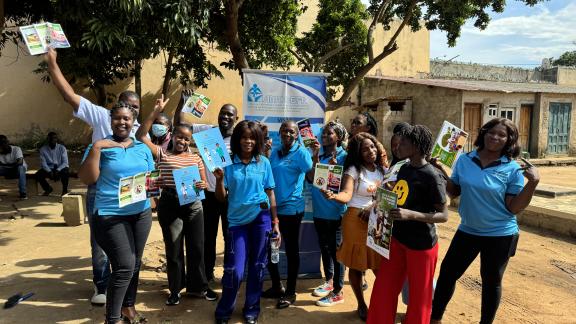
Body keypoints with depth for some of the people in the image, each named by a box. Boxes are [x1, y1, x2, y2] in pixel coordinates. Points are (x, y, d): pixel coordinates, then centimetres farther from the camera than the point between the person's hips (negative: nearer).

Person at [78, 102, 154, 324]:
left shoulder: (143, 148, 10)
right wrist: (95, 148, -18)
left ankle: (128, 306, 33)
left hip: (141, 213, 5)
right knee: (124, 266, -9)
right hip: (111, 215, -5)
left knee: (135, 263, 13)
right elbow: (87, 179, -12)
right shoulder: (100, 147, -2)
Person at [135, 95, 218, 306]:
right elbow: (141, 136, -10)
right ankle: (175, 290, 23)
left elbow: (204, 182, 11)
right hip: (170, 205, -2)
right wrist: (156, 112, -14)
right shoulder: (162, 154, 1)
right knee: (174, 249, 7)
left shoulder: (196, 158, 9)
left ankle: (197, 286, 26)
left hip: (193, 205, 3)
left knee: (196, 247, 9)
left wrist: (202, 185, -15)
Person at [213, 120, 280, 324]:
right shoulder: (228, 163, 0)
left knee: (257, 267, 10)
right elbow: (221, 198, 2)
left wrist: (275, 223, 4)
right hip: (237, 220, -1)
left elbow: (270, 193, 6)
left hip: (261, 218, 1)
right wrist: (219, 179, -16)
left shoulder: (263, 162, 3)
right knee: (234, 270, -1)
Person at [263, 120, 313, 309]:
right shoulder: (274, 152, 11)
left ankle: (290, 292, 22)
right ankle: (276, 286, 33)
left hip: (291, 209, -7)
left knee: (291, 250, 6)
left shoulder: (301, 152, -8)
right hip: (272, 207, 7)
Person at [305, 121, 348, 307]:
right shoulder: (319, 155, 8)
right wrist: (315, 158, -11)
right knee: (324, 247, 18)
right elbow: (310, 179, -3)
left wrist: (334, 165, -23)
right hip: (319, 210, 6)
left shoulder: (344, 156, -8)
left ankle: (338, 292, 14)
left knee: (336, 250, 2)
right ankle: (329, 282, 37)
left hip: (336, 211, -6)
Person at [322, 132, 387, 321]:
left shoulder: (383, 170, 9)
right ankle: (361, 304, 26)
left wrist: (374, 206, -12)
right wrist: (334, 196, -41)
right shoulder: (353, 170, -6)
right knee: (356, 265, 7)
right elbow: (347, 195, -20)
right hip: (356, 221, -3)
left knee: (381, 266, 1)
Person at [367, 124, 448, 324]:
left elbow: (444, 215, -18)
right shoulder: (404, 168, 4)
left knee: (419, 296, 11)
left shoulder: (431, 176, -20)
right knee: (383, 290, 13)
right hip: (397, 238, 7)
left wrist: (410, 214, -30)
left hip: (421, 244, -7)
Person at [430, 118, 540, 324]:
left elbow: (514, 208, -13)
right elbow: (454, 192, 4)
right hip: (467, 231, 3)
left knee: (491, 282, 14)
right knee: (447, 272, 11)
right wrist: (441, 173, -9)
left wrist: (533, 183, -23)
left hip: (500, 235, -3)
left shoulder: (512, 169, -12)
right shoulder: (464, 160, -3)